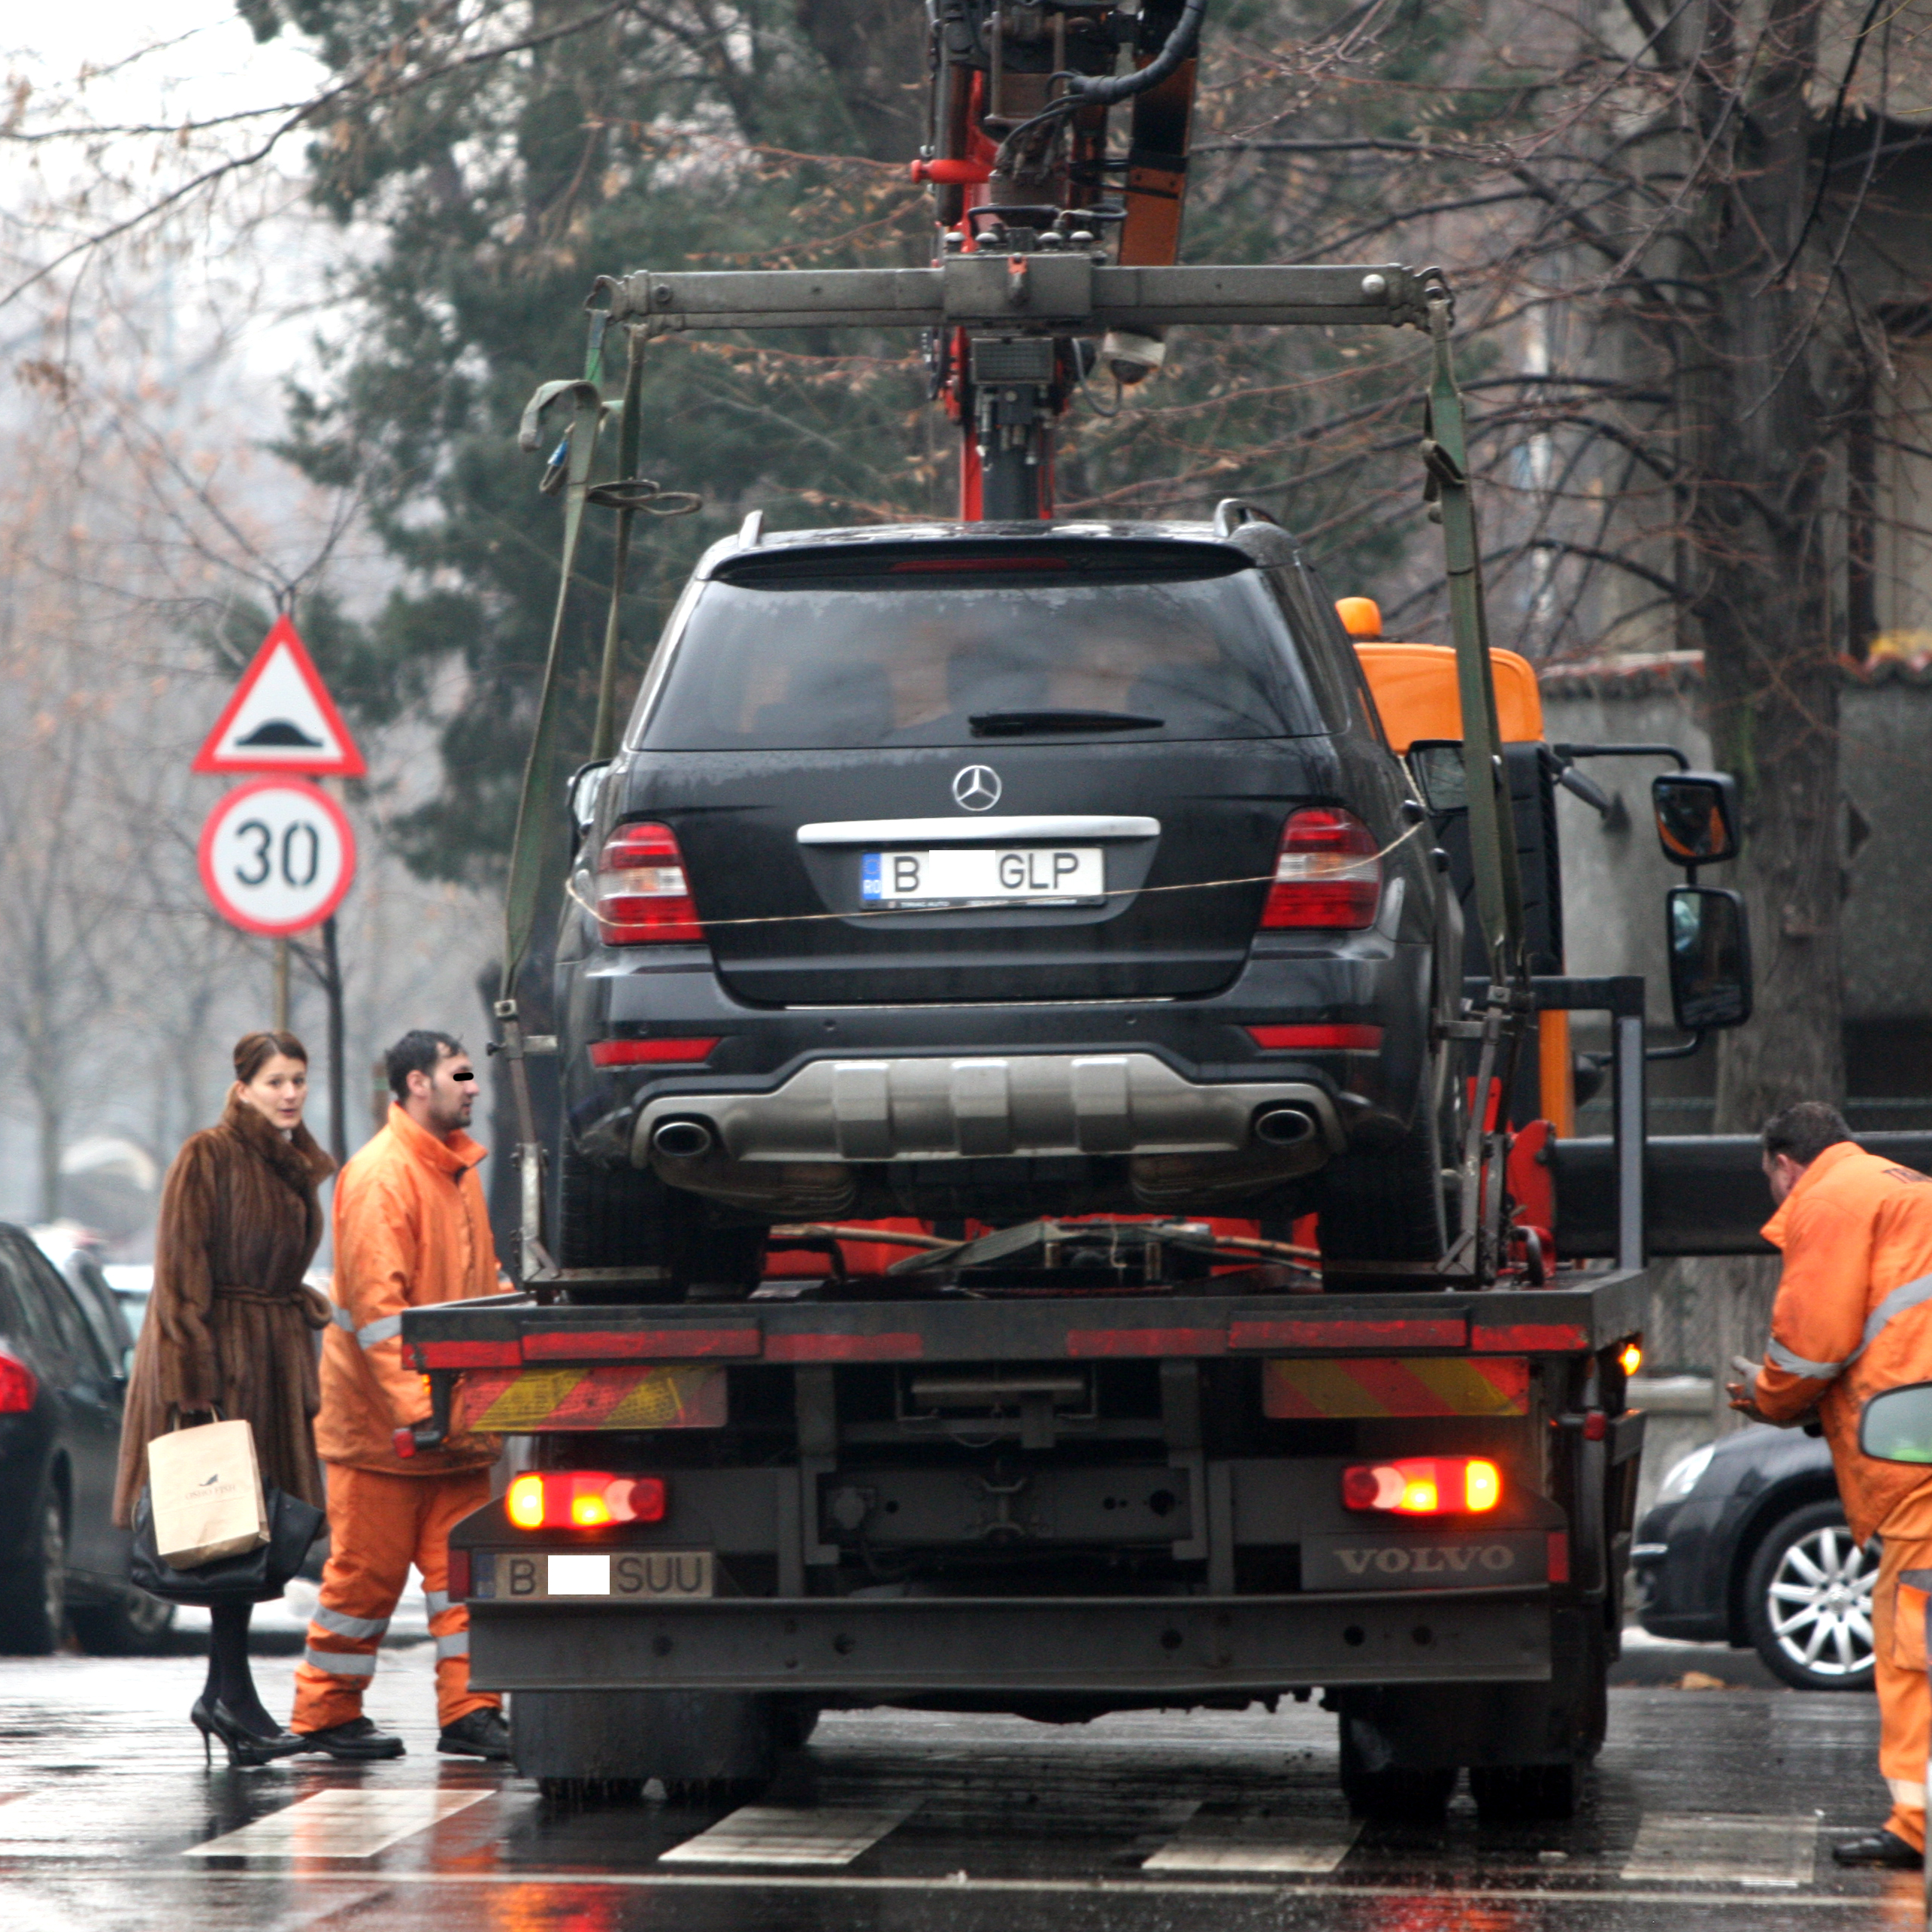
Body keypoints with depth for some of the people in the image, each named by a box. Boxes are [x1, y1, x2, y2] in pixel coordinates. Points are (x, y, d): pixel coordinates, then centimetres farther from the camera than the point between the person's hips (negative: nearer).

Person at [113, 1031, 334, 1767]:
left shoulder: (298, 1167, 15)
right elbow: (181, 1273, -13)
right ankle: (233, 1694, -7)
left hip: (276, 1356, 8)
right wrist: (192, 1383, -18)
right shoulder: (208, 1157, -8)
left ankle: (222, 1694, 11)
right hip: (217, 1352, -8)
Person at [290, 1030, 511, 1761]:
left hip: (457, 1419, 8)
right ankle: (326, 1715, 9)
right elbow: (378, 1301, -20)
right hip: (381, 1422, -8)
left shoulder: (458, 1168, 16)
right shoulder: (379, 1176, -14)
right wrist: (415, 1406, -25)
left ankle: (469, 1711, 3)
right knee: (368, 1570, -1)